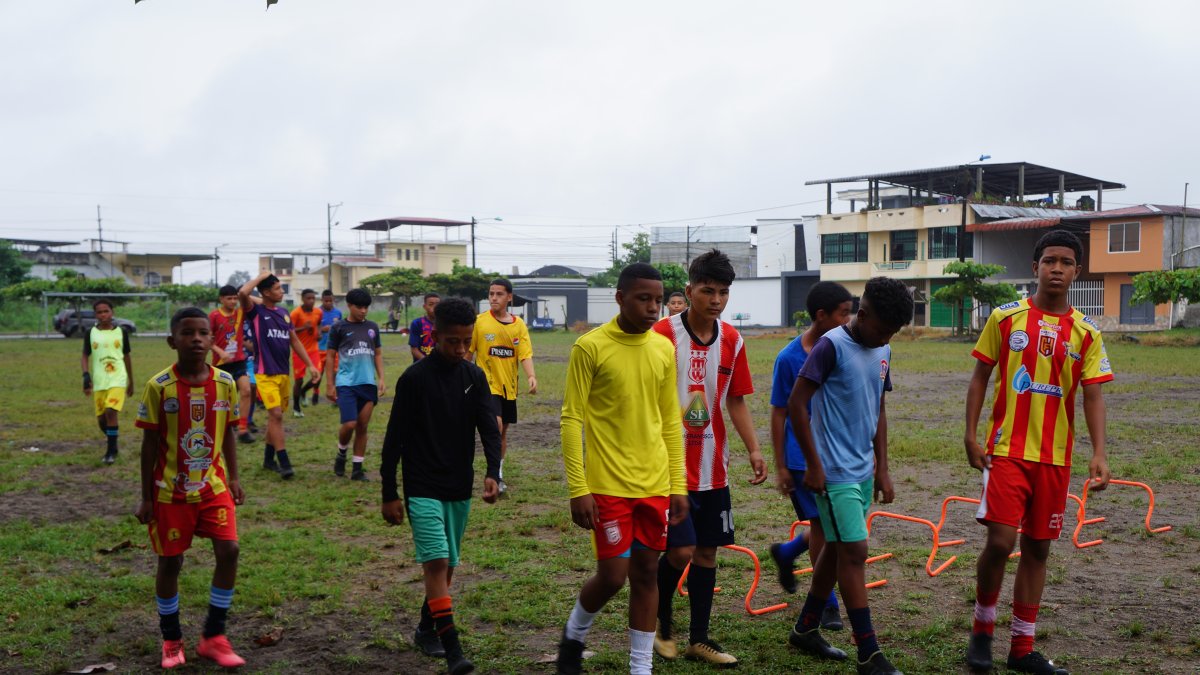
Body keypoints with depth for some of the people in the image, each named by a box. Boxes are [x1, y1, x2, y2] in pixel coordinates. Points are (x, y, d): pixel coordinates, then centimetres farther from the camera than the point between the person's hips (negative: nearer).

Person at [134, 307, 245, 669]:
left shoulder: (225, 383, -4)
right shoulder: (159, 386, -12)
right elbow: (150, 443, -7)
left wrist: (233, 479, 5)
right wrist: (146, 497, -5)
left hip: (213, 486, 2)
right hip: (171, 490, -2)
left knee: (229, 551, -7)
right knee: (170, 562, 6)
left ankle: (213, 636, 8)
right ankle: (171, 640, 26)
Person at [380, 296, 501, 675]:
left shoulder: (475, 378, 2)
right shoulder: (414, 378, -10)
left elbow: (489, 428, -3)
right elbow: (395, 438, -7)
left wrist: (493, 473, -20)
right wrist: (389, 494, -6)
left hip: (460, 488, 5)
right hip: (423, 489, -5)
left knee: (447, 564, 14)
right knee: (436, 561, -14)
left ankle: (427, 629, 33)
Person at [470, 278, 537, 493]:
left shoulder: (518, 324, 1)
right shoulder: (479, 322, -6)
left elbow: (525, 354, -7)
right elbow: (467, 352, 1)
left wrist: (531, 376, -23)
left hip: (509, 386, 4)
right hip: (487, 384, -4)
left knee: (503, 431, 13)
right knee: (496, 424, -20)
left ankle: (498, 473, 28)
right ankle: (495, 474, -10)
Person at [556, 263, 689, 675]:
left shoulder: (663, 349, 6)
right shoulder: (590, 347, -9)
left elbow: (671, 421, 12)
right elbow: (571, 419, -9)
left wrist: (678, 485, 9)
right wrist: (578, 490, -13)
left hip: (655, 484, 5)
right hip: (608, 485, -5)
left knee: (647, 573, 8)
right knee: (613, 575, -2)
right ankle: (574, 635, 27)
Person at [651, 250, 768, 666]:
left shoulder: (732, 340, 4)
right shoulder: (663, 334, -12)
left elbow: (735, 401, 11)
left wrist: (754, 449, 1)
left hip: (713, 468, 5)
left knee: (707, 551, 10)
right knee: (681, 550, -8)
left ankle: (699, 639, 23)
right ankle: (661, 627, 19)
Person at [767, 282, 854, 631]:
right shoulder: (789, 358, -12)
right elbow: (778, 414, -7)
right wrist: (780, 467, -7)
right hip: (804, 456, -5)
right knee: (822, 524, 0)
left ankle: (786, 553, 37)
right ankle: (827, 603, 16)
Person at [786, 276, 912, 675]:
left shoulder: (883, 353, 9)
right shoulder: (832, 346, -14)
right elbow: (796, 404, -15)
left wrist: (882, 469, 14)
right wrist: (814, 464, -14)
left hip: (863, 471, 8)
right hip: (835, 472, -8)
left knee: (836, 548, 14)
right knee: (854, 552, -7)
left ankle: (806, 630, 28)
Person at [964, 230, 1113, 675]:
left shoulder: (1086, 334, 3)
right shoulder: (1006, 318, -1)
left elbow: (1093, 396, -1)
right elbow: (980, 377, 3)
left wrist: (1099, 454, -14)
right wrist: (970, 435, -5)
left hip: (1055, 458, 3)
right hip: (1008, 450, -3)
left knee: (1037, 548, 9)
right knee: (1000, 541, -13)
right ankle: (982, 629, 11)